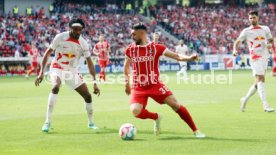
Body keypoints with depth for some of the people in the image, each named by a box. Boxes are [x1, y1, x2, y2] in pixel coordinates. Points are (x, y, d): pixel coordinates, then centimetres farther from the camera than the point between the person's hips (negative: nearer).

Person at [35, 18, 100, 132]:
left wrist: (94, 82, -9)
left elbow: (90, 63, -4)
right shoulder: (60, 37, -16)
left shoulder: (83, 44, -9)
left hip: (72, 71, 4)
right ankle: (47, 122, -32)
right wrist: (41, 72, -15)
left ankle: (91, 123, 25)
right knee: (55, 87, -34)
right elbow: (47, 53, -8)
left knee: (88, 95, -1)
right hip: (57, 68, -4)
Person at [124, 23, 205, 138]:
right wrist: (127, 83, 19)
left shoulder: (156, 47, -5)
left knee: (175, 104, -11)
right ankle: (156, 117, 10)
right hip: (138, 88, 1)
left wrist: (189, 58, -27)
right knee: (135, 111, -23)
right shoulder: (130, 49, 2)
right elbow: (126, 66, 19)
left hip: (155, 85, -1)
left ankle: (195, 130, 4)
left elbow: (177, 56, -9)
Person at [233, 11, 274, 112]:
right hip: (255, 58, -5)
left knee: (258, 82, 9)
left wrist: (270, 44, -5)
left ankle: (245, 99, 26)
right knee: (260, 79, -17)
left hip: (265, 57, 5)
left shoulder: (265, 29, 12)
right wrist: (235, 50, -20)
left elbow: (271, 40, 19)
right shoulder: (246, 31, 2)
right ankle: (265, 105, -22)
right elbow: (237, 42, 0)